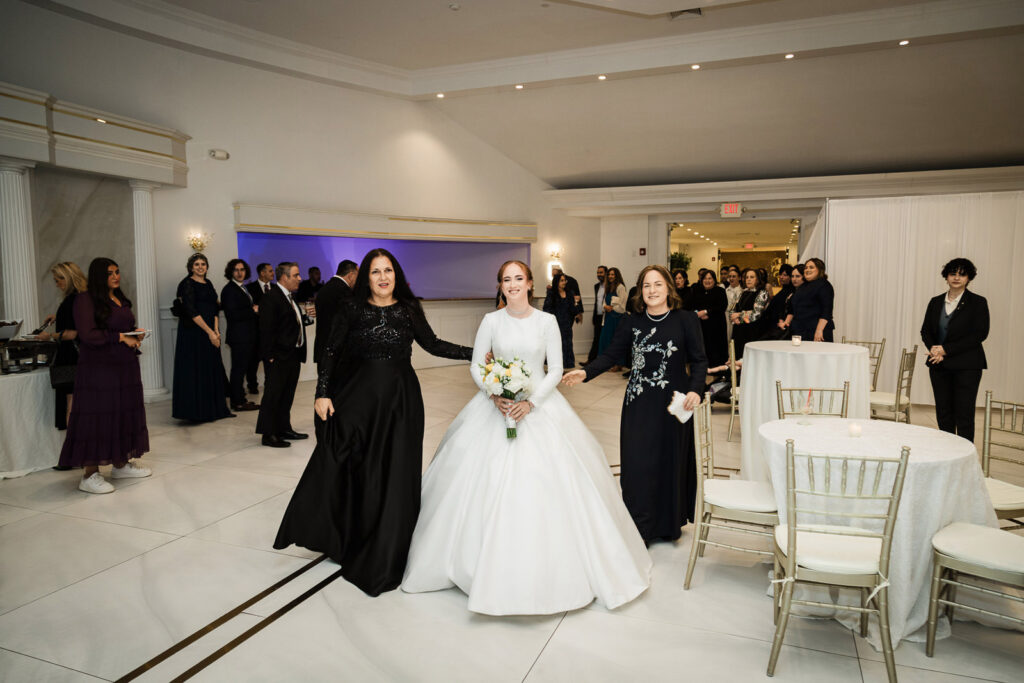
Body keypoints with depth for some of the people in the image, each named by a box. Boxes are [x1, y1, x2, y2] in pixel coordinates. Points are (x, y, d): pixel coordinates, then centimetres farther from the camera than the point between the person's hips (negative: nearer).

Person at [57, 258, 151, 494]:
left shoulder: (120, 299, 16)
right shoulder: (86, 300, -9)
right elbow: (88, 334, -18)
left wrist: (136, 334, 5)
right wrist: (121, 337, -15)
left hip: (125, 367, 8)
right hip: (98, 368, -8)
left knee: (124, 414, 11)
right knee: (97, 417, -6)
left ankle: (121, 464, 23)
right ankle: (90, 475, 0)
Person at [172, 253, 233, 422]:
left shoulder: (208, 283, 14)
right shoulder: (187, 284, -8)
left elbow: (215, 308, 11)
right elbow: (191, 311, -15)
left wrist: (216, 331, -3)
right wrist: (209, 332, -17)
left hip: (210, 332, 7)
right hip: (193, 332, -7)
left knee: (213, 369, 9)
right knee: (196, 370, -3)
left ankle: (216, 409, 16)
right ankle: (196, 411, 4)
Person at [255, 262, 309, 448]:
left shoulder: (290, 297, 17)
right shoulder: (270, 298, -13)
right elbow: (266, 330, -17)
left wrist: (305, 317, 8)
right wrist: (270, 356, -19)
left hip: (293, 356, 10)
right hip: (278, 358, -10)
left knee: (287, 394, 16)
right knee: (273, 394, -2)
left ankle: (284, 429, 27)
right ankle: (268, 434, 5)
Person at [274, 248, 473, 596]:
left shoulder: (409, 310, 2)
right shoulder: (353, 310, 0)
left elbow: (433, 345, 10)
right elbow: (330, 353, 2)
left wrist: (474, 353, 3)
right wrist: (323, 393, -5)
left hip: (400, 398, 0)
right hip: (358, 395, 0)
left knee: (394, 473, 4)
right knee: (348, 469, 2)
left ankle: (383, 556, 22)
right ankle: (345, 541, 28)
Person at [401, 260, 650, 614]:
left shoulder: (547, 321, -1)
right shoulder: (492, 321, 1)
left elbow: (556, 370, -3)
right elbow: (476, 365, 3)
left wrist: (530, 402, -14)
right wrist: (494, 396, -13)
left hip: (539, 405, 0)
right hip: (496, 406, 1)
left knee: (544, 481, -4)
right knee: (489, 483, -2)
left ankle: (544, 568, 13)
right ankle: (492, 565, 15)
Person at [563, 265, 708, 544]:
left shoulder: (686, 320, -2)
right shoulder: (632, 323, 4)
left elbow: (699, 361, -2)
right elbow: (611, 354, 1)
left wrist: (695, 389, -17)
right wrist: (586, 373, -14)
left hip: (674, 403, -2)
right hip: (639, 404, 2)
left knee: (671, 461, 7)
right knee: (637, 464, 2)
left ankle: (670, 524, 27)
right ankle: (640, 529, 15)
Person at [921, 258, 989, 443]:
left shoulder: (978, 303, -1)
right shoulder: (935, 302, 11)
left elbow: (980, 334, -9)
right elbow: (925, 330, 11)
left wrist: (946, 350, -14)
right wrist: (933, 348, -10)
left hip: (966, 366, -4)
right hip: (939, 365, 4)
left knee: (964, 414, -4)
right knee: (943, 412, 8)